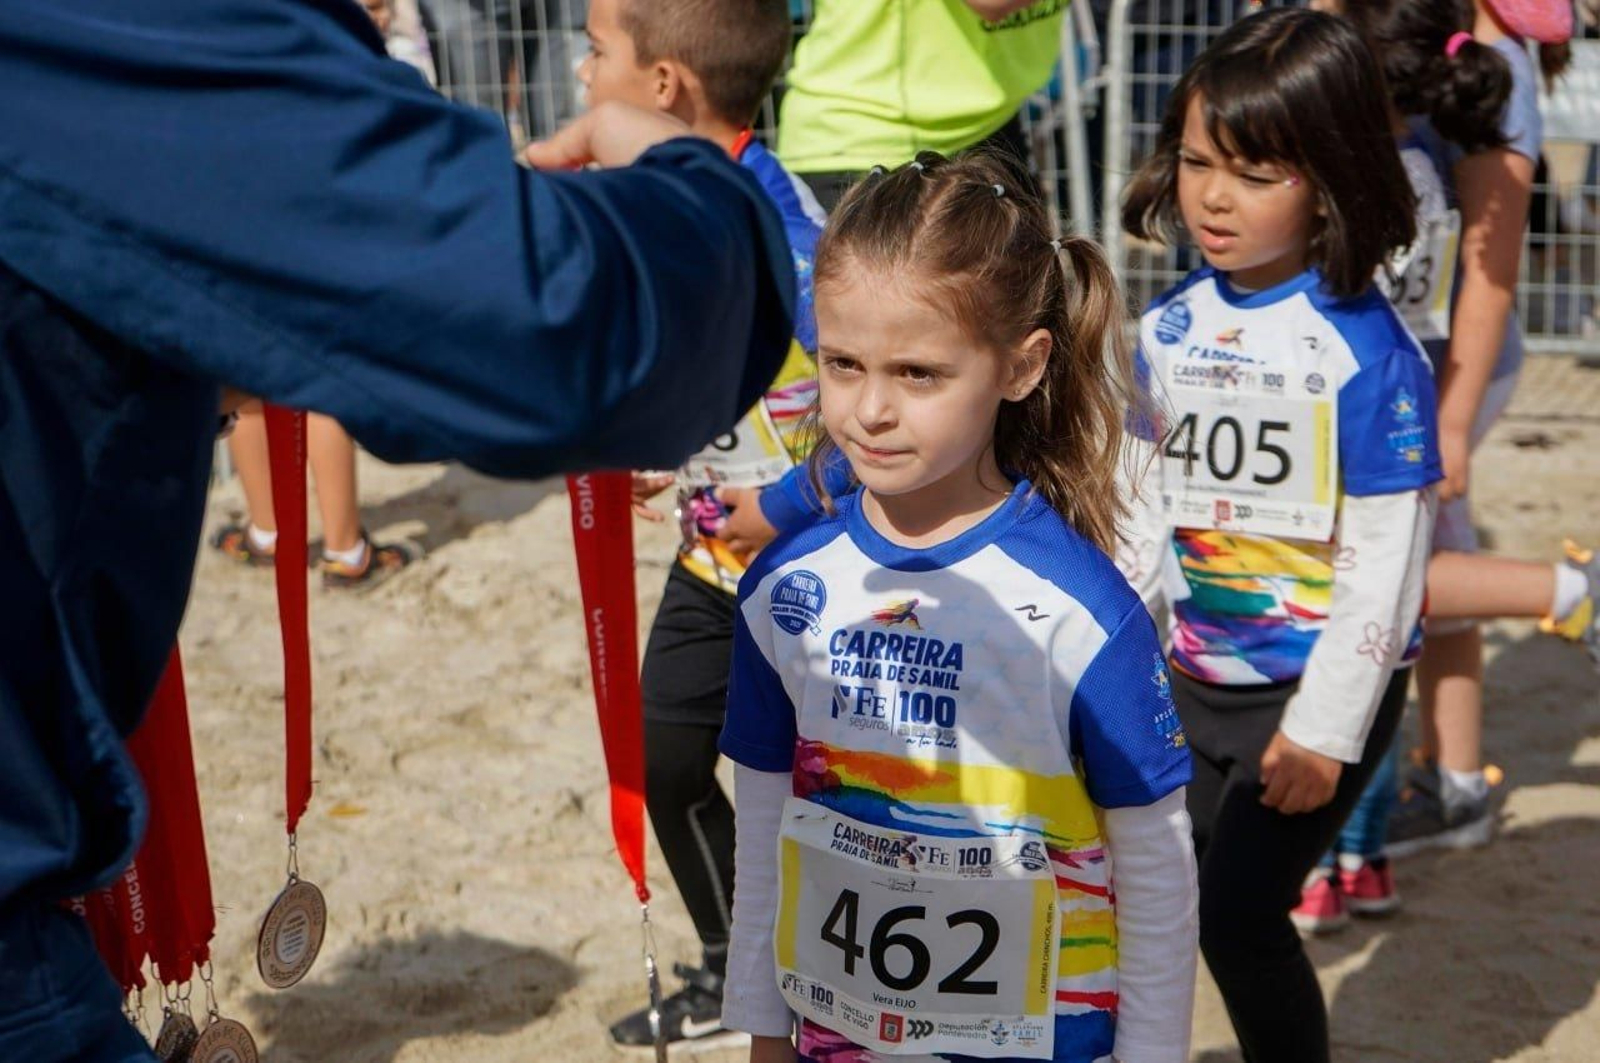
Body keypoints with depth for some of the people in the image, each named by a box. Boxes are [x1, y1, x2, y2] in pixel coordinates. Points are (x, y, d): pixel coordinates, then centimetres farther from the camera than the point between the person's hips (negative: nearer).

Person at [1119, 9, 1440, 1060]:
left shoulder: (1366, 348, -18)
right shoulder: (1168, 329, 1)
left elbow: (1384, 558, -17)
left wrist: (1325, 729, -16)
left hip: (1323, 691, -6)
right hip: (1197, 681, 6)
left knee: (1239, 912, -8)